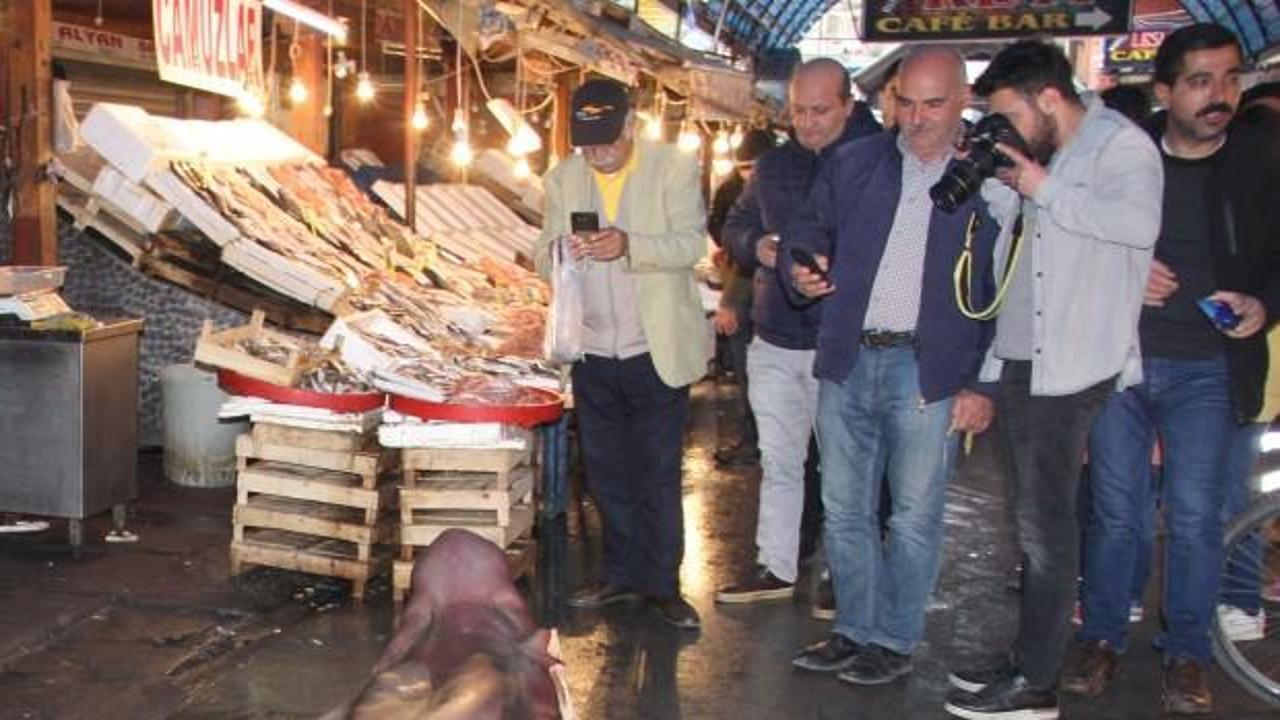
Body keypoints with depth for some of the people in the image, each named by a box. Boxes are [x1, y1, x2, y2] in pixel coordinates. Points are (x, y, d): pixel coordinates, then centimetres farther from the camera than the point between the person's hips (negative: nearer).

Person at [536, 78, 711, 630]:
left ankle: (662, 583, 17)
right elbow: (544, 259, 6)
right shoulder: (562, 179, 7)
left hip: (656, 351, -4)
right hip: (593, 353, 4)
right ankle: (622, 574, 27)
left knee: (658, 474, 4)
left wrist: (630, 245, -29)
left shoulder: (674, 168, -4)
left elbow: (692, 243, -12)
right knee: (606, 472, 13)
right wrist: (561, 252, -18)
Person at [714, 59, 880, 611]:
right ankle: (776, 567, 26)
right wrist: (757, 246, -3)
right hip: (776, 341, 5)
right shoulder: (774, 165, 10)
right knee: (778, 461, 14)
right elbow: (735, 225, 19)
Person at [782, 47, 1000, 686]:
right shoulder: (854, 163, 10)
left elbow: (1007, 293, -1)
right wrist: (801, 266, -7)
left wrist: (984, 385, -7)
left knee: (913, 516, 5)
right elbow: (808, 229, 17)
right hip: (847, 362, 4)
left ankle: (893, 640, 18)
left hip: (929, 370, -4)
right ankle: (854, 629, 25)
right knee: (844, 509, 11)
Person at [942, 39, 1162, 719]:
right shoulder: (1033, 153, 13)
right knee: (1036, 516, 15)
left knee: (1044, 520, -4)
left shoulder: (1121, 145, -10)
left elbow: (1139, 223, -26)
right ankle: (1029, 651, 27)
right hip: (1018, 358, 8)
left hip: (1071, 365, -8)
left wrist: (1043, 189, -21)